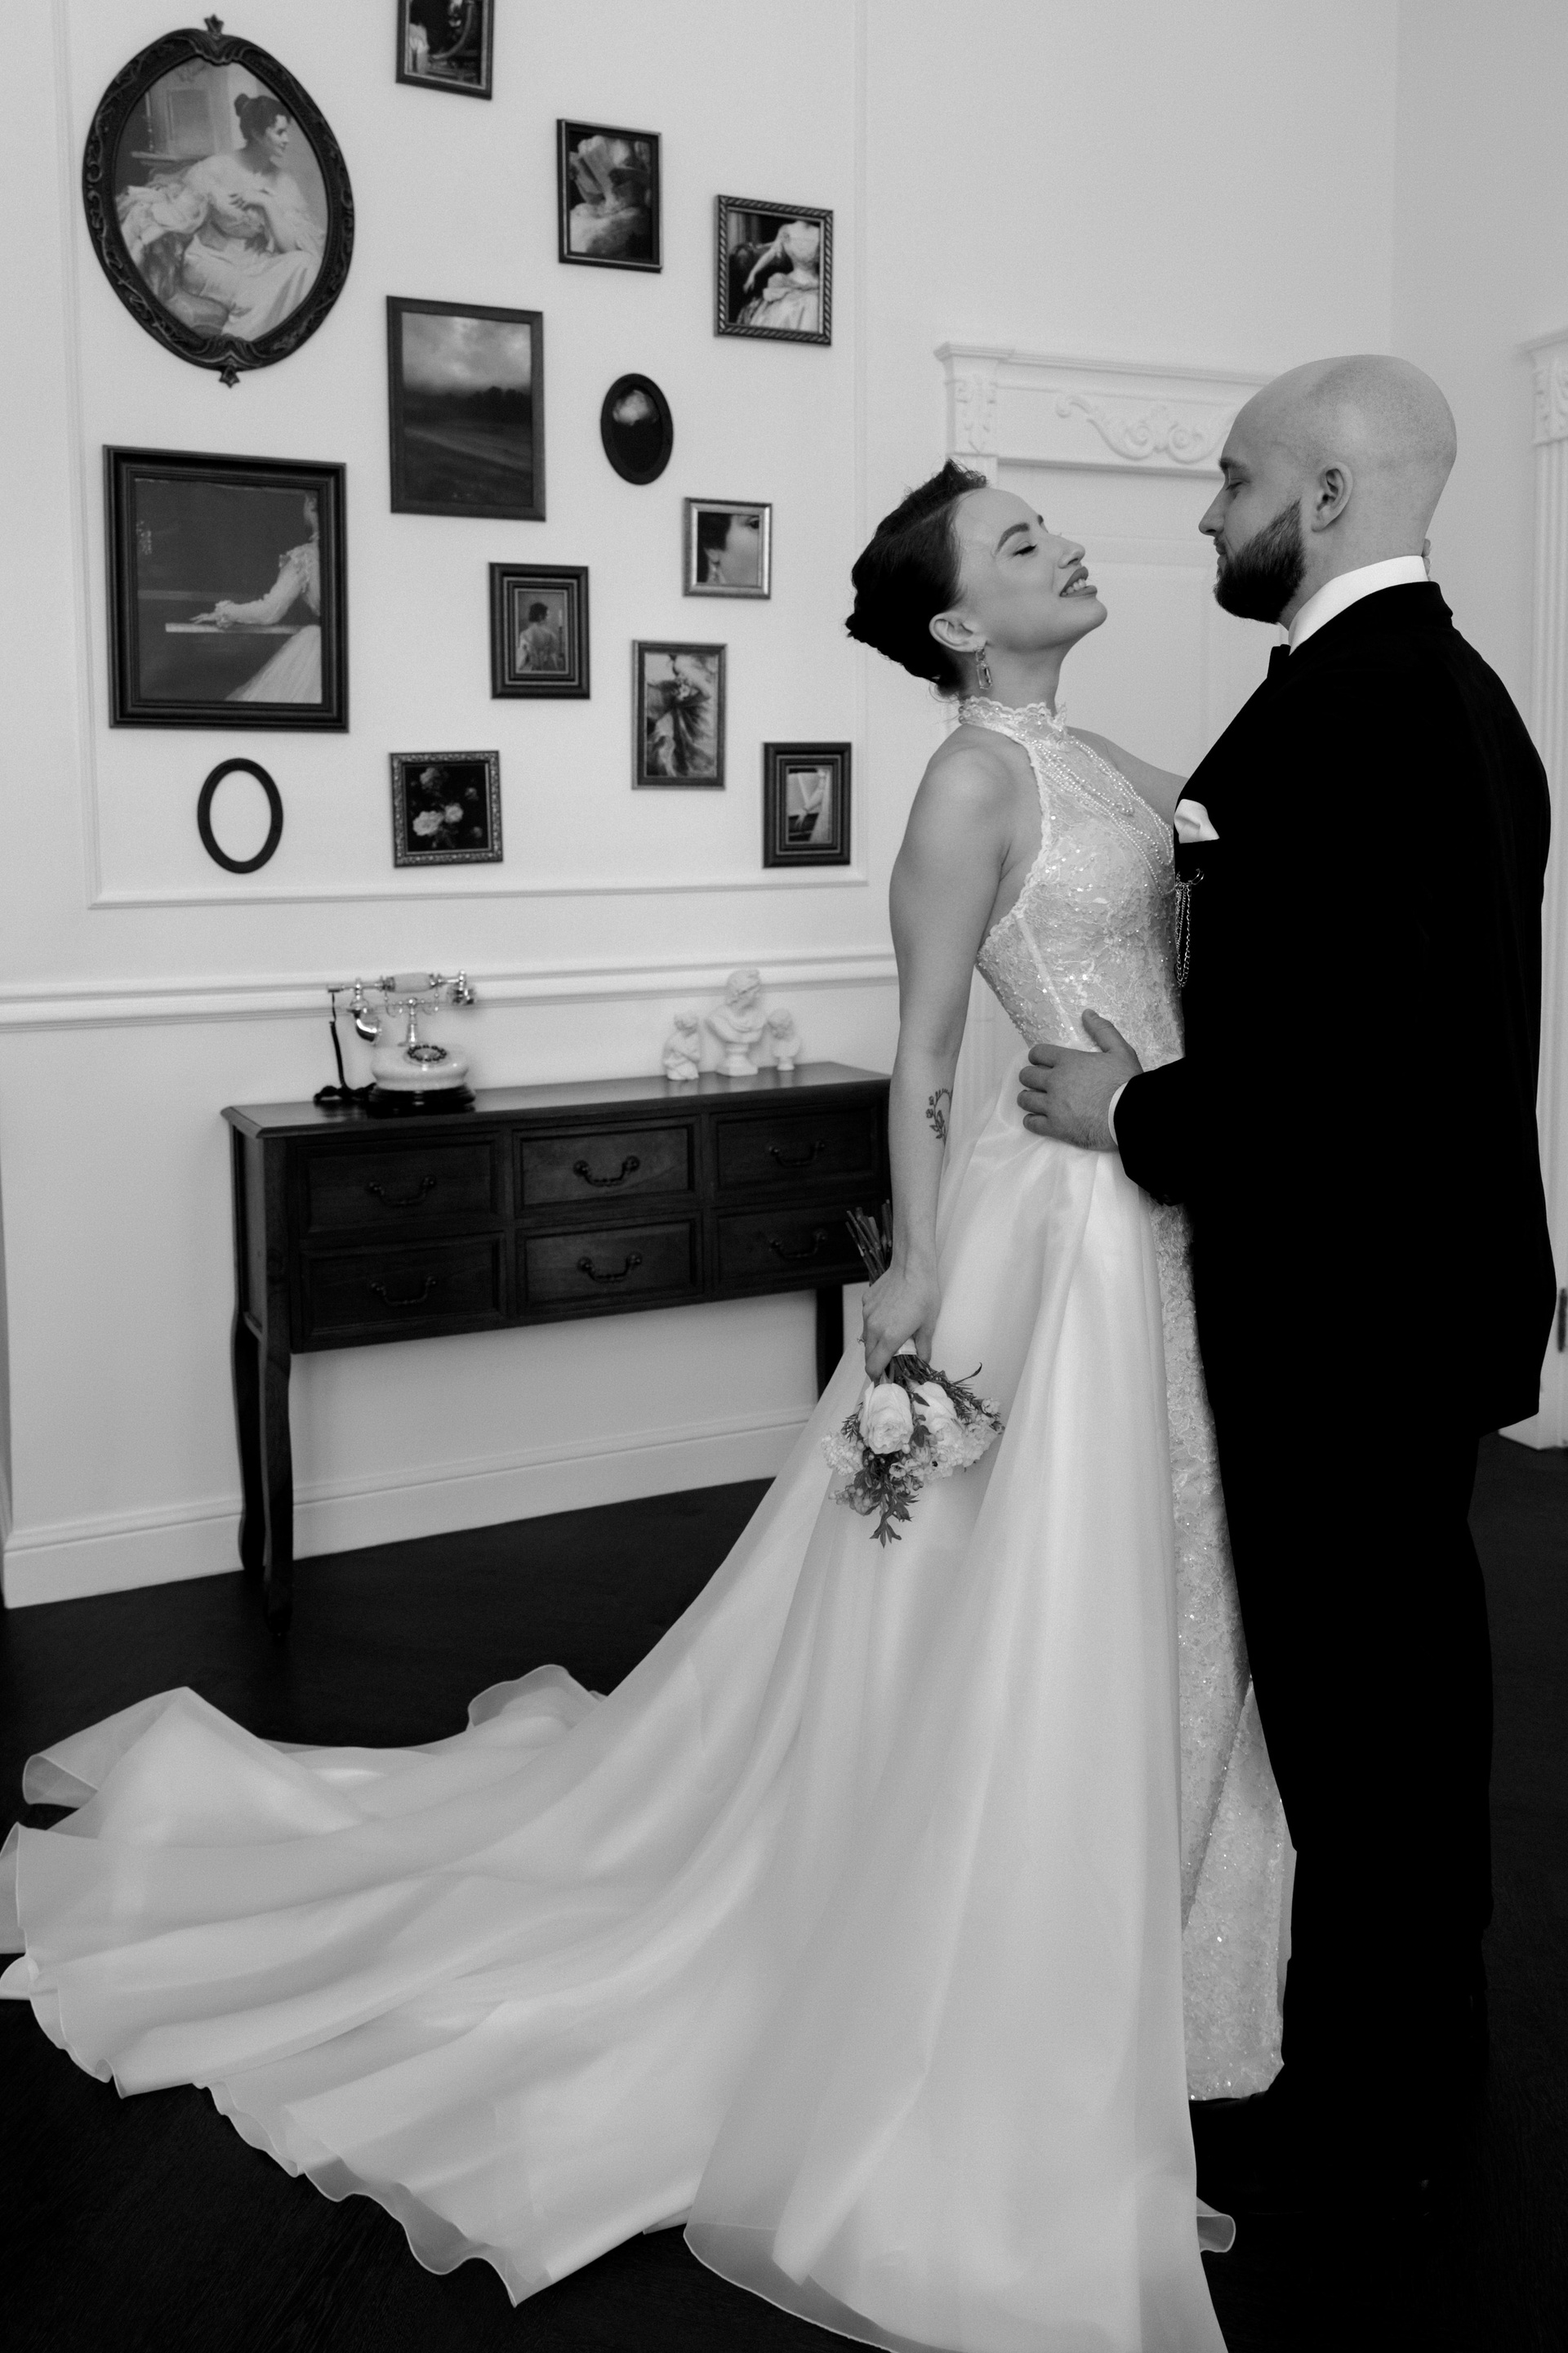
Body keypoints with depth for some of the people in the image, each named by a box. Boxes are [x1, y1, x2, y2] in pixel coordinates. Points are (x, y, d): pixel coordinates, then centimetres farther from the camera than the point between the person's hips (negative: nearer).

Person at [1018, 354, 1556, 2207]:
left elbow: (1329, 1063, -28)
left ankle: (1357, 2107, 24)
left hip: (1336, 1292, -10)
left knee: (1346, 1699, 5)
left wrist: (1135, 1115, -13)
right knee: (1419, 1655, 20)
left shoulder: (1329, 710, -21)